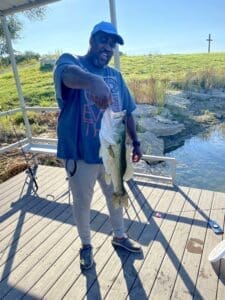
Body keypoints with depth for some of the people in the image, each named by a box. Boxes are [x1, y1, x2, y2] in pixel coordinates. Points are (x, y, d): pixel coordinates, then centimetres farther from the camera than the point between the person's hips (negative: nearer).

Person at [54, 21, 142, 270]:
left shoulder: (115, 76, 8)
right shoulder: (70, 62, -7)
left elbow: (127, 112, 12)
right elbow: (67, 74, -34)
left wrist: (135, 142, 8)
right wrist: (93, 81, -55)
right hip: (80, 155, -4)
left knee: (116, 196, 21)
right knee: (82, 203, 14)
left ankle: (119, 236, 47)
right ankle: (86, 245, 41)